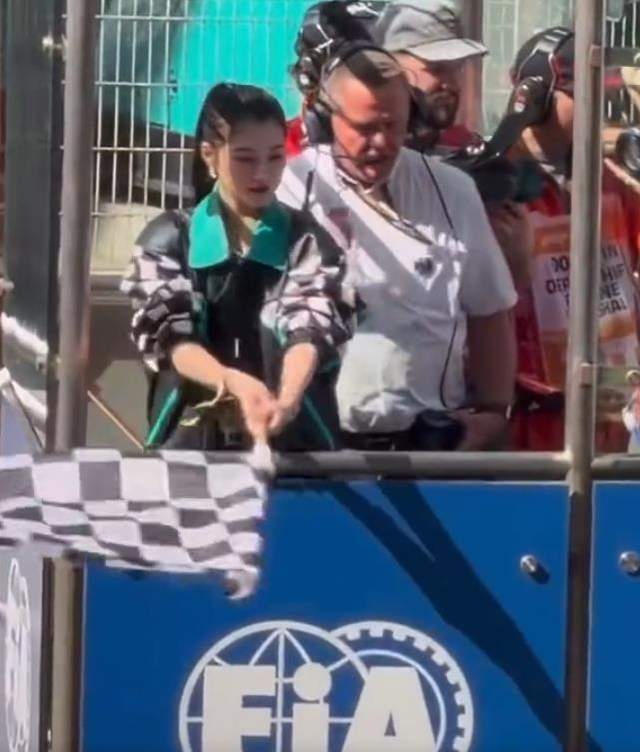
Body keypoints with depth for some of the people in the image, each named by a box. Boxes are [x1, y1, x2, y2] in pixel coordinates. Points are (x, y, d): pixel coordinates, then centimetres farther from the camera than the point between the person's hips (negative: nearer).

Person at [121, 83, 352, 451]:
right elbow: (168, 336, -5)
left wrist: (287, 398, -32)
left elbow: (310, 330, -10)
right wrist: (232, 383, -26)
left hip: (292, 439, 0)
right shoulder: (170, 239, 4)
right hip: (193, 437, 0)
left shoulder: (307, 241, 4)